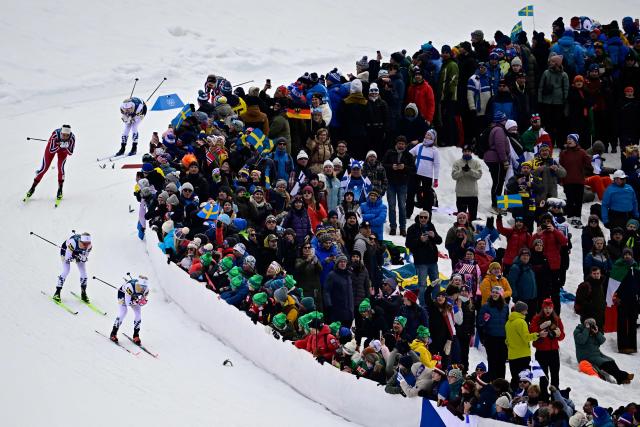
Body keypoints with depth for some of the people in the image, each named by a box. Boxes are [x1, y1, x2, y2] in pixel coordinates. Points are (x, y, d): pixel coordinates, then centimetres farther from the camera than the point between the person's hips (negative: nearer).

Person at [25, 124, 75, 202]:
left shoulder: (72, 138, -34)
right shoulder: (55, 134, -40)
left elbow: (70, 153, -25)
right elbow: (51, 150, -33)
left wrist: (66, 147, -43)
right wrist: (60, 146, -48)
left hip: (64, 150, 1)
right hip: (52, 147, -1)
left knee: (61, 167, -17)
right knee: (44, 168, -2)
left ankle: (60, 190, 0)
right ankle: (33, 188, 14)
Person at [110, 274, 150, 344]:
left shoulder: (146, 289, -26)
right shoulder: (130, 286, -42)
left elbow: (143, 302, -13)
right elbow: (128, 303, -40)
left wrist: (143, 301, -35)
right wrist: (137, 301, -53)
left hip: (134, 296, 5)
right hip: (123, 294, -5)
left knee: (138, 314, -7)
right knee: (123, 312, -20)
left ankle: (136, 336, 7)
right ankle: (113, 334, -6)